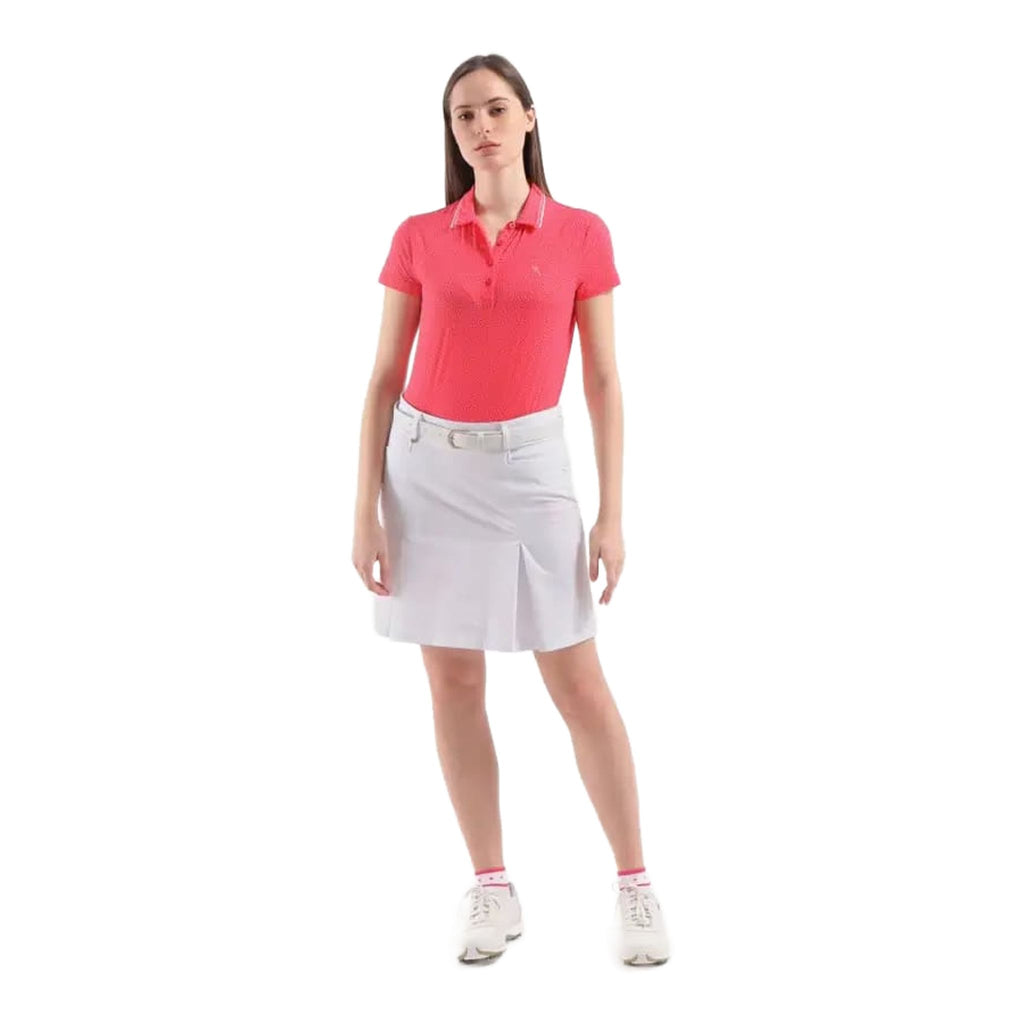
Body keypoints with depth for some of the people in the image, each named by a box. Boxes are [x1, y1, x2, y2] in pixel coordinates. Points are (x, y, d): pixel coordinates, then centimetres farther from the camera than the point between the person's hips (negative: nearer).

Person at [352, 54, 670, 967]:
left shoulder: (581, 234, -1)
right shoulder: (417, 238, 1)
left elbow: (603, 381, 0)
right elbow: (385, 379, 3)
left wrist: (611, 514, -4)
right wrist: (365, 510, -3)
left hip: (528, 466, -1)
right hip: (428, 468, 2)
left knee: (579, 685, 1)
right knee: (454, 685, 6)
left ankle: (636, 886, 15)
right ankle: (493, 891, 18)